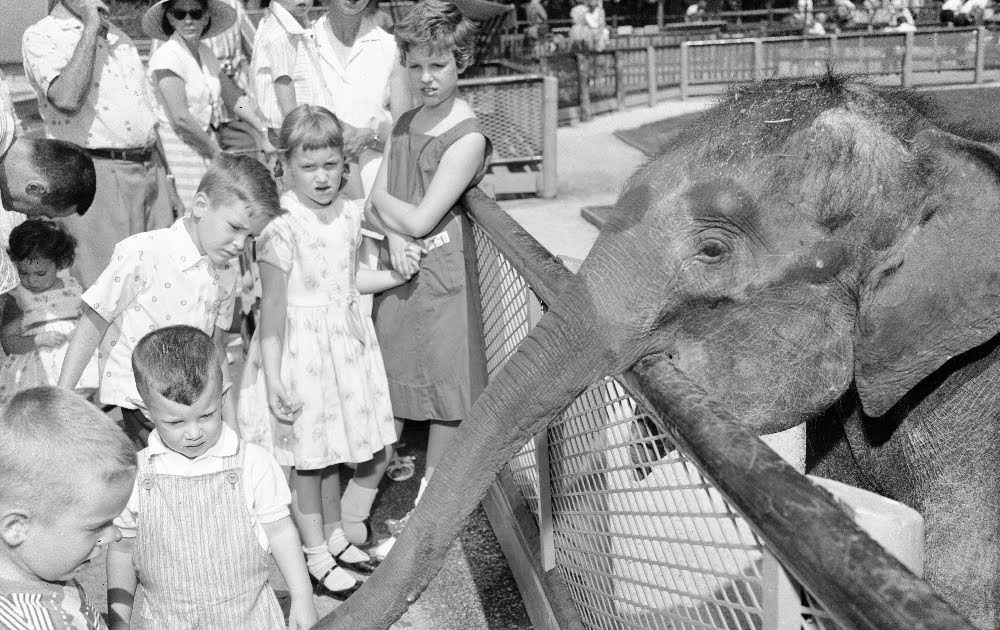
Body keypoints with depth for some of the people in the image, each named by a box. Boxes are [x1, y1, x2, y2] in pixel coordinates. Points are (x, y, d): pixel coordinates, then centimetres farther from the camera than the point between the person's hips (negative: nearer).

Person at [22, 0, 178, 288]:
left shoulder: (119, 37, 20)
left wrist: (166, 180, 18)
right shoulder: (39, 37, -2)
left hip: (150, 170, 7)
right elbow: (66, 98, -22)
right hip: (96, 175, -6)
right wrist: (90, 27, -12)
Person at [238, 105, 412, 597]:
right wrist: (272, 378, -18)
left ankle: (337, 535, 37)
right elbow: (273, 309, -16)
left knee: (334, 453, 16)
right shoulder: (281, 232, -18)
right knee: (308, 460, 7)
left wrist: (394, 276, 3)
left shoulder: (350, 214, 1)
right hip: (302, 351, -6)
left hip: (347, 344, 6)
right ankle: (317, 556, 23)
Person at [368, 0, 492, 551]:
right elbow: (378, 205, 5)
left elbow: (420, 220, -19)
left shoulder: (467, 137, -15)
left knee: (445, 386, 7)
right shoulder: (404, 124, 9)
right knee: (395, 385, 14)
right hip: (397, 265, 6)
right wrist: (394, 236, -15)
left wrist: (376, 197, -2)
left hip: (441, 269, -6)